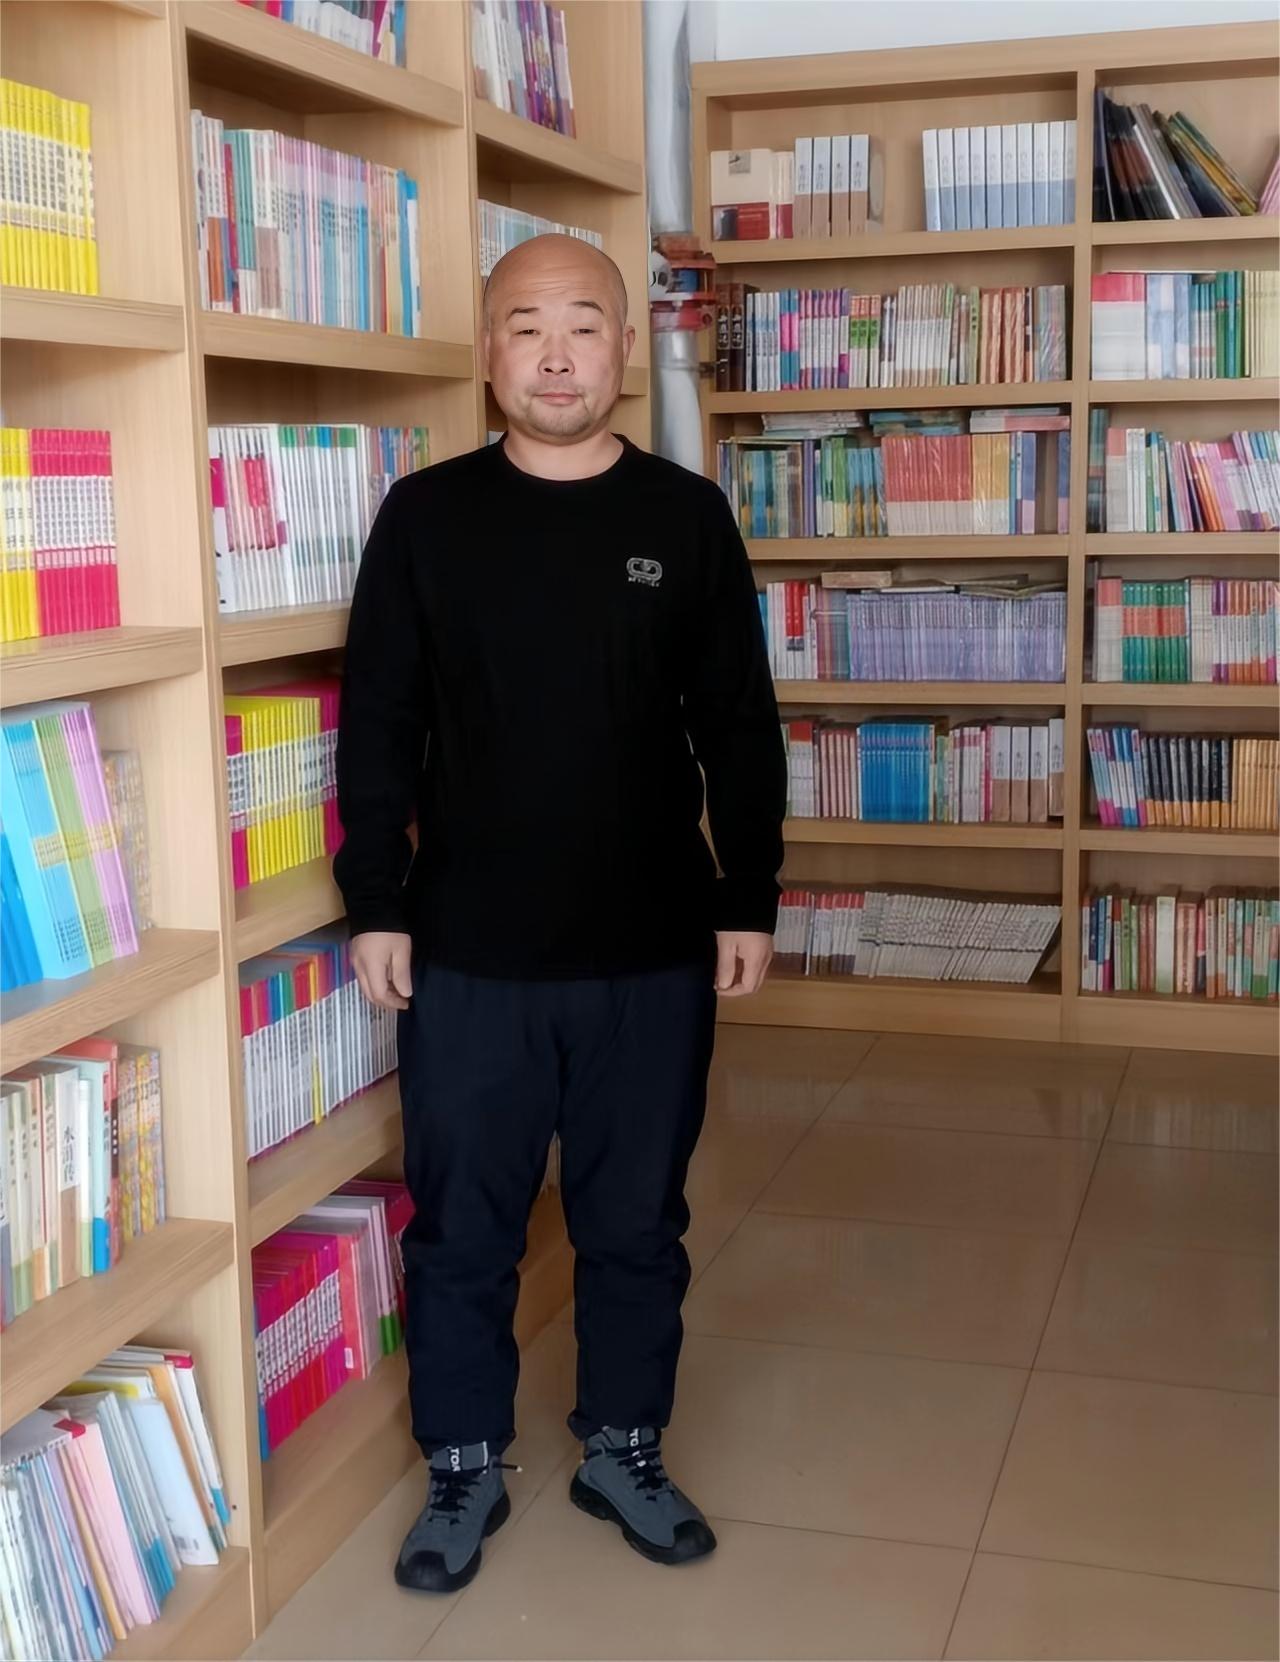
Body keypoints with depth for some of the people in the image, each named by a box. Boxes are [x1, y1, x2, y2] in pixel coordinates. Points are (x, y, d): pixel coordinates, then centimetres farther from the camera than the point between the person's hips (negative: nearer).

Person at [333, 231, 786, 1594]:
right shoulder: (425, 515, -1)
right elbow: (378, 728, 1)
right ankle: (464, 1470, 29)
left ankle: (623, 1452, 33)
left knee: (636, 1223, 13)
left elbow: (741, 729, 5)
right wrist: (376, 907, -3)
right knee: (461, 1227, 10)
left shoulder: (688, 517, 1)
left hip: (655, 950, 1)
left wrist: (750, 900, 2)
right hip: (468, 951, 0)